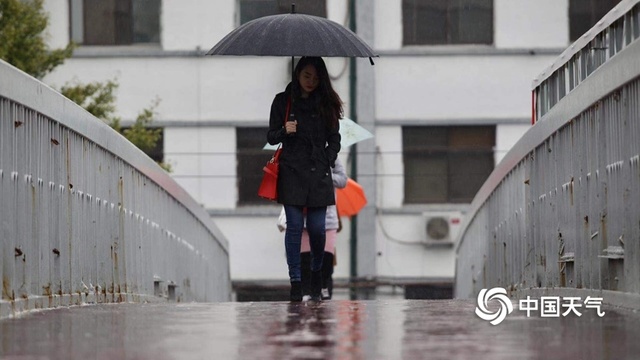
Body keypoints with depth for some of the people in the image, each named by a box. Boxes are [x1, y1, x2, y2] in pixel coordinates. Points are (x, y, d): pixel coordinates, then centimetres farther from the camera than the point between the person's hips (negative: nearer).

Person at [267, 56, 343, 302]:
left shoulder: (326, 103, 9)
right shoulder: (283, 101, 4)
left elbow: (335, 139, 15)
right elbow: (271, 137, 5)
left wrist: (328, 162, 2)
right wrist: (285, 131, -15)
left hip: (318, 173, 1)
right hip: (292, 172, -1)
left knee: (317, 228, -1)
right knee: (294, 227, -6)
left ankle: (316, 274, 21)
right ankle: (295, 282, -2)